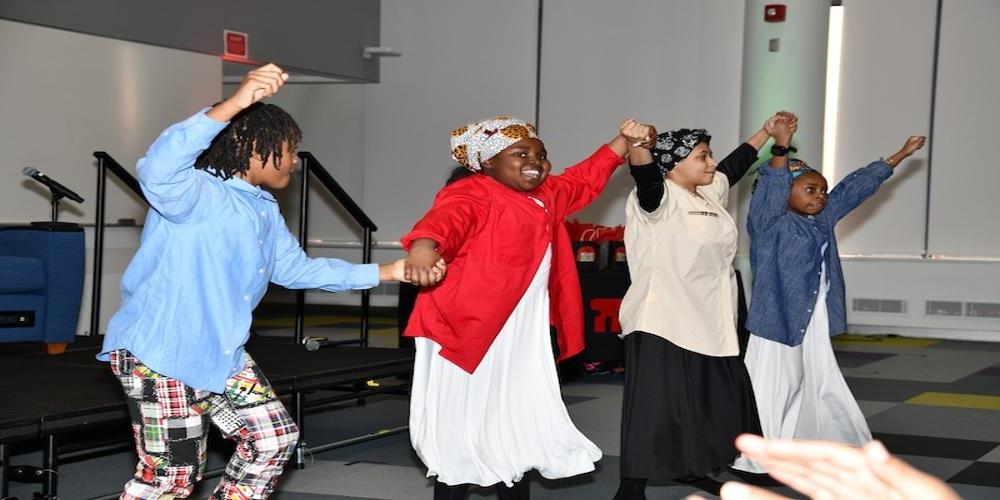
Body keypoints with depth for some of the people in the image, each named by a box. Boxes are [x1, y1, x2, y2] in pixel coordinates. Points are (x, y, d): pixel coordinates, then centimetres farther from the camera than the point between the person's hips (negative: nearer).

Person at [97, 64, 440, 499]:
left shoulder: (265, 211, 12)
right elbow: (157, 170, -42)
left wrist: (386, 272, 19)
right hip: (159, 353, -9)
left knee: (274, 437, 13)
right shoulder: (194, 192, -18)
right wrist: (233, 104, -53)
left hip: (220, 355, 10)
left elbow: (297, 268, 22)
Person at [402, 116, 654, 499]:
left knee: (517, 428, 17)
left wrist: (623, 141, 29)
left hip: (523, 340, 9)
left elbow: (585, 179, 33)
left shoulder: (546, 197, 17)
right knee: (460, 428, -2)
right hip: (466, 330, -9)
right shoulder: (471, 193, -11)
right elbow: (447, 217, -32)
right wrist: (424, 245, -53)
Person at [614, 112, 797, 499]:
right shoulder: (660, 198, -13)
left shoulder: (710, 192, 13)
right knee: (656, 402, -10)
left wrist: (767, 130, 34)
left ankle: (692, 469, 34)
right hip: (663, 323, -9)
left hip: (710, 321, 9)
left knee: (716, 399, 18)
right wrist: (637, 145, -53)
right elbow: (645, 173, -33)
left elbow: (735, 164, 28)